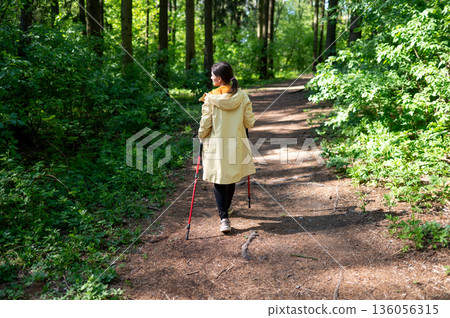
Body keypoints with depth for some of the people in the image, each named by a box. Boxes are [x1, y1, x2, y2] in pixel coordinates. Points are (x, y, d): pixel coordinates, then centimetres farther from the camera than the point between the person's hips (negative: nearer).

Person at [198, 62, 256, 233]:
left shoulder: (210, 98, -12)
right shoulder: (242, 96, -5)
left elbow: (205, 124, -9)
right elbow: (249, 123, -3)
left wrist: (201, 137, 10)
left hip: (216, 145, -2)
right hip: (237, 143, 3)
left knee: (218, 180, 7)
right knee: (232, 177, 21)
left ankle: (224, 218, -1)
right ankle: (226, 207, 40)